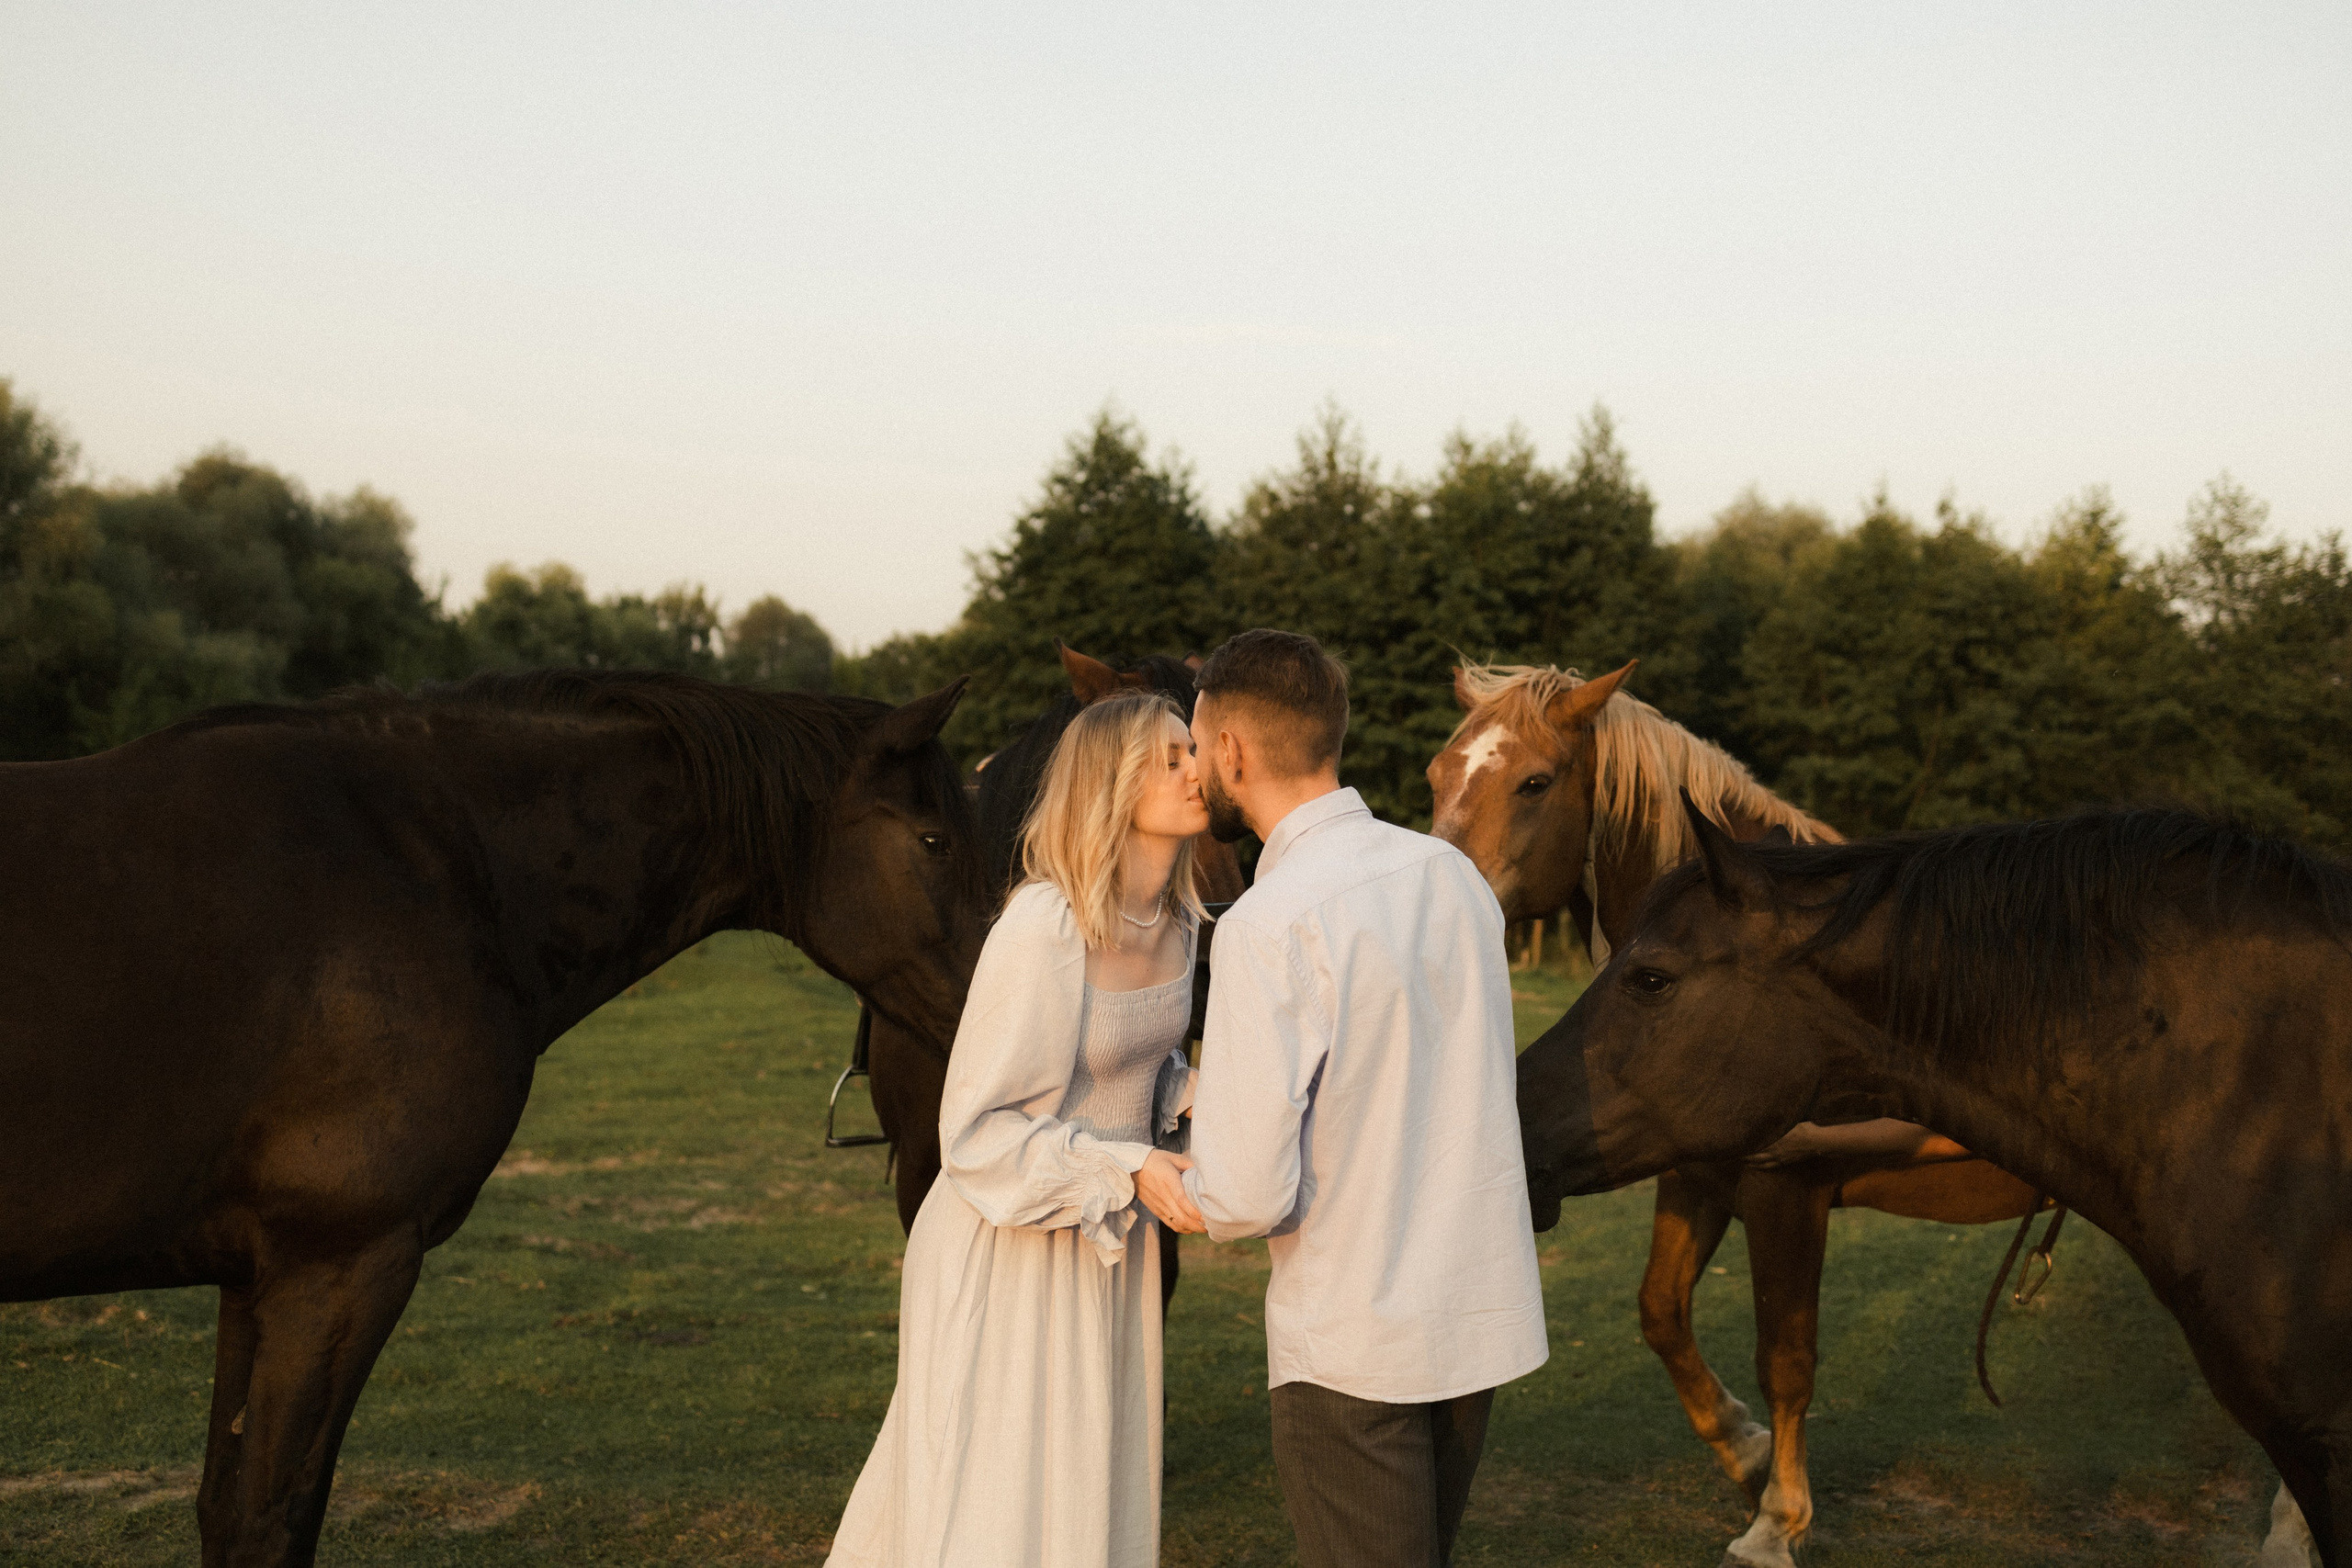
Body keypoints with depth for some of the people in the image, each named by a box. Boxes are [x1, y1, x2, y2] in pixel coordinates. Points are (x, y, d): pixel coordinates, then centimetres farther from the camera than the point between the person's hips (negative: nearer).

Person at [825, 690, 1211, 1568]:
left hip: (1108, 1243, 8)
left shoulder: (1177, 919, -1)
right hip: (1005, 1251, -8)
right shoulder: (1042, 928, -24)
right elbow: (977, 1133, -21)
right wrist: (1127, 1170, -29)